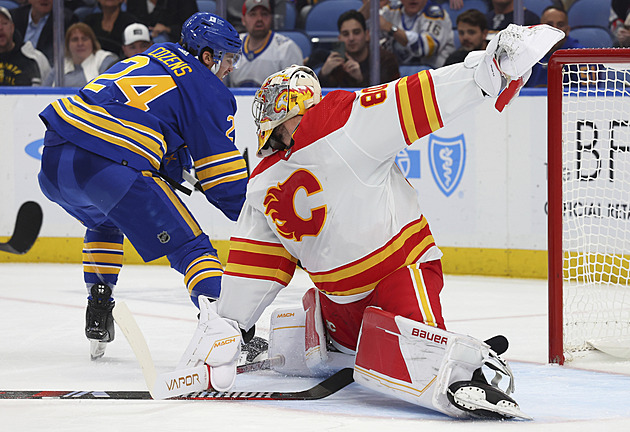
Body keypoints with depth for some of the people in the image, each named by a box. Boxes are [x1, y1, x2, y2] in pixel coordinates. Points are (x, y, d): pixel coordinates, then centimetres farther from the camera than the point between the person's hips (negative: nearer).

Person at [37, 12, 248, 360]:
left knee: (104, 221, 38)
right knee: (188, 246, -2)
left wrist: (180, 174, 37)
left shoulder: (151, 57, 28)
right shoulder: (209, 92, 8)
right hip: (111, 169, -7)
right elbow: (220, 173, 6)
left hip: (55, 161, 7)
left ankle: (98, 314, 34)